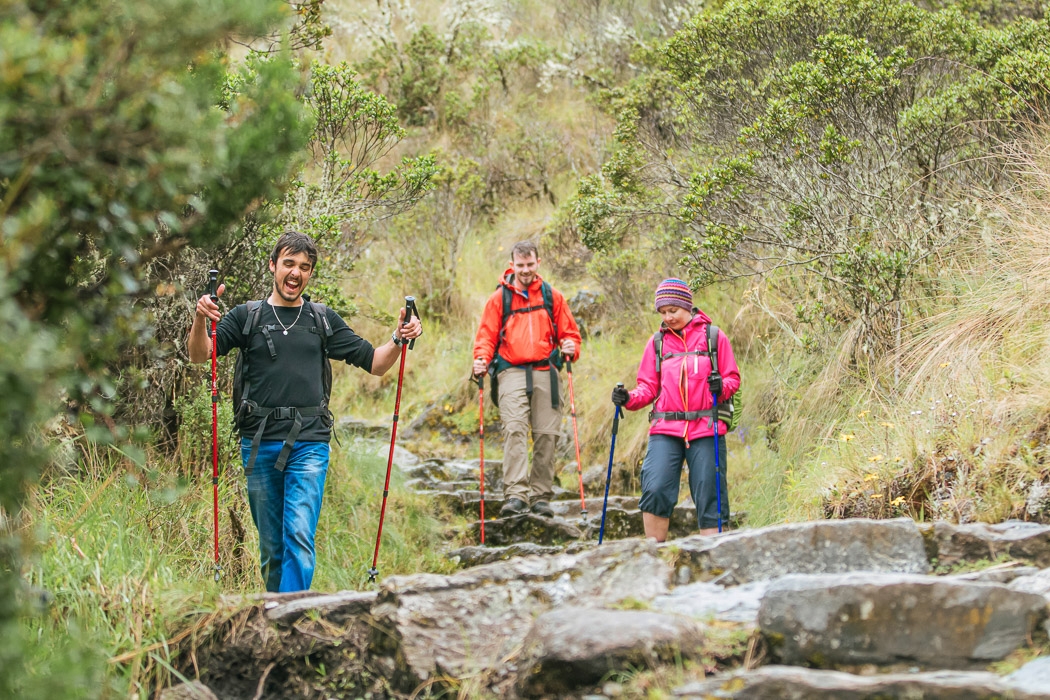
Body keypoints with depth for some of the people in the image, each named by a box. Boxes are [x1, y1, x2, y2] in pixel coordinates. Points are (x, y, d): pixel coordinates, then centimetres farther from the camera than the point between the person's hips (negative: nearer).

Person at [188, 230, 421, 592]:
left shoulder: (324, 320, 13)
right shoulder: (248, 316, 8)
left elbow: (374, 363, 15)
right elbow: (200, 355, -3)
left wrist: (398, 340, -5)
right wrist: (201, 318, -22)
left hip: (309, 443, 0)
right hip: (259, 443, 1)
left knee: (299, 537, -15)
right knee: (271, 544, 9)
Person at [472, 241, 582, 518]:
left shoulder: (552, 297, 15)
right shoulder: (499, 298, 11)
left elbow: (569, 333, 17)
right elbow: (487, 337, 10)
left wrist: (570, 348, -6)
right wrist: (481, 360, -9)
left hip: (545, 373, 2)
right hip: (511, 372, -2)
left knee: (546, 433, -3)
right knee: (514, 430, -17)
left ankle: (540, 496, 3)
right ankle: (515, 494, -25)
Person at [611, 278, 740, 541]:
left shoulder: (713, 336, 8)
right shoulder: (657, 342, 14)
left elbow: (733, 378, 8)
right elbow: (649, 386, 15)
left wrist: (721, 386, -14)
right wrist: (629, 399, -5)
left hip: (706, 430, -1)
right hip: (665, 430, 1)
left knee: (709, 496, -1)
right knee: (655, 490, -13)